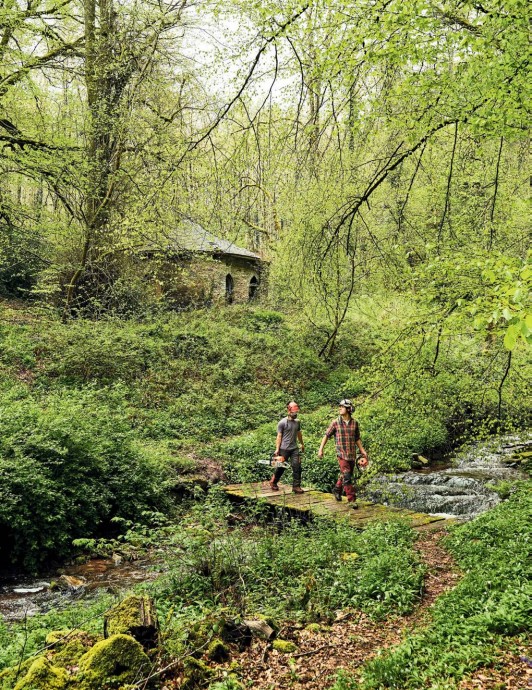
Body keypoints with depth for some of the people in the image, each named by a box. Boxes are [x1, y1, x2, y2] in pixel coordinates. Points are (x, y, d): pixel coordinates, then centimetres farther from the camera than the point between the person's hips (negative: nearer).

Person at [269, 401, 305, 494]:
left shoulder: (297, 422, 7)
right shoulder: (282, 423, -10)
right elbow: (279, 436, -9)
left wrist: (302, 444, 28)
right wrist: (277, 449, -12)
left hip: (294, 448, 4)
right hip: (284, 449, -4)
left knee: (297, 467, -5)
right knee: (281, 467, 8)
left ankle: (296, 486, 2)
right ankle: (273, 482, 29)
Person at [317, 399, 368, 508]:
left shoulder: (355, 423, 2)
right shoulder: (335, 423, -5)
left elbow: (357, 439, 12)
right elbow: (326, 436, 3)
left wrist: (363, 451, 10)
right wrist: (321, 449, -1)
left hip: (352, 454, 3)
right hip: (342, 454, -3)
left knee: (344, 475, 16)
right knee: (347, 477, -10)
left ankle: (337, 490, 39)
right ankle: (352, 499, -4)